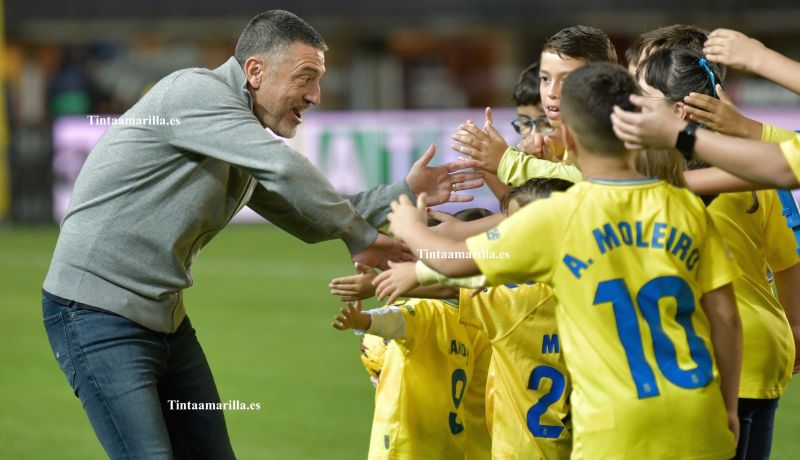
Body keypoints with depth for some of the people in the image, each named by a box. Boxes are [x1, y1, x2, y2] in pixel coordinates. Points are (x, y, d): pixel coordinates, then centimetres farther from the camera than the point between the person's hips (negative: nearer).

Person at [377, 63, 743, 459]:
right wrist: (729, 407, 15)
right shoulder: (687, 208, 1)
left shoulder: (555, 218, -5)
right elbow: (725, 316, 4)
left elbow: (455, 261, 6)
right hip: (697, 421, 3)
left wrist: (410, 228, 26)